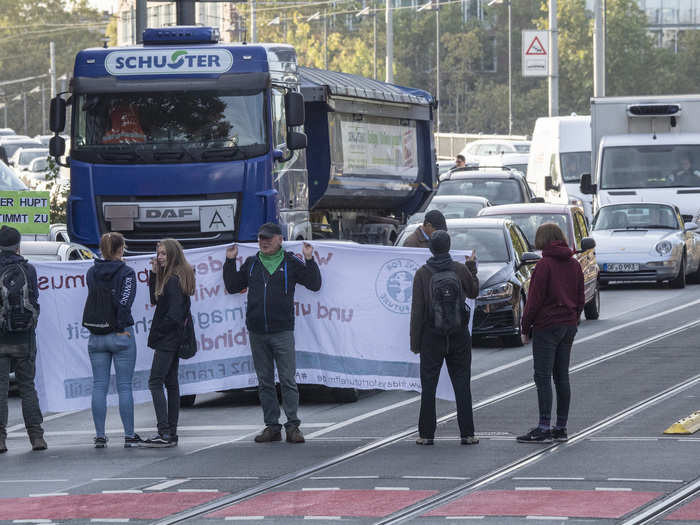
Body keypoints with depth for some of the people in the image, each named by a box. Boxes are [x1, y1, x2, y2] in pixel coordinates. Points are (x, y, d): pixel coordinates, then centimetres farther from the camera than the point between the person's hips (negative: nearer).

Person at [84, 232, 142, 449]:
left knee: (99, 387, 5)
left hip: (96, 336, 4)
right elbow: (124, 303, -15)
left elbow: (91, 300, 5)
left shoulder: (92, 273, 6)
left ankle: (100, 436, 4)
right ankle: (129, 435, 3)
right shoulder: (126, 272, -8)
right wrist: (121, 327, -7)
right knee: (125, 386, 2)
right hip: (120, 334, -4)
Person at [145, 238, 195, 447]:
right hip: (171, 340, 10)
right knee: (171, 383, 11)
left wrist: (157, 332, -11)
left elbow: (173, 314, -21)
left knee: (155, 382, -11)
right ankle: (171, 433, 13)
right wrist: (154, 274, 6)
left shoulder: (174, 279, -17)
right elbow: (155, 300, 14)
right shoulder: (170, 277, 13)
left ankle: (164, 433, -17)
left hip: (167, 339, -10)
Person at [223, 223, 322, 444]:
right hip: (257, 333, 4)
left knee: (288, 380, -6)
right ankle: (272, 426, 12)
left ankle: (293, 426, -2)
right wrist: (230, 262, 11)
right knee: (265, 382, 7)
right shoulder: (251, 264, 13)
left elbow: (315, 284, 2)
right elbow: (232, 286, 20)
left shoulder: (291, 263, 3)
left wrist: (309, 260, -9)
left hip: (282, 332, -4)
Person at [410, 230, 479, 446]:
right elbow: (473, 292, 15)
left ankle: (426, 434, 2)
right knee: (462, 384, 5)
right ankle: (467, 433, 2)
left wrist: (414, 341, -1)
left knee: (428, 384, 4)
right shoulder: (460, 270, -2)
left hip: (432, 335, -1)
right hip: (459, 334, 1)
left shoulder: (422, 274, -5)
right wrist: (472, 267, 27)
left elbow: (417, 309, -5)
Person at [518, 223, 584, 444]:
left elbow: (535, 299, -13)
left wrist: (526, 324, -3)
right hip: (569, 326, 7)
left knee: (543, 377, -6)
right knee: (562, 376, 11)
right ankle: (561, 427, 13)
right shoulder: (574, 265, 9)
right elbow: (580, 299, 13)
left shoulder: (544, 265, -13)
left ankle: (544, 429, -10)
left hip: (547, 326, -7)